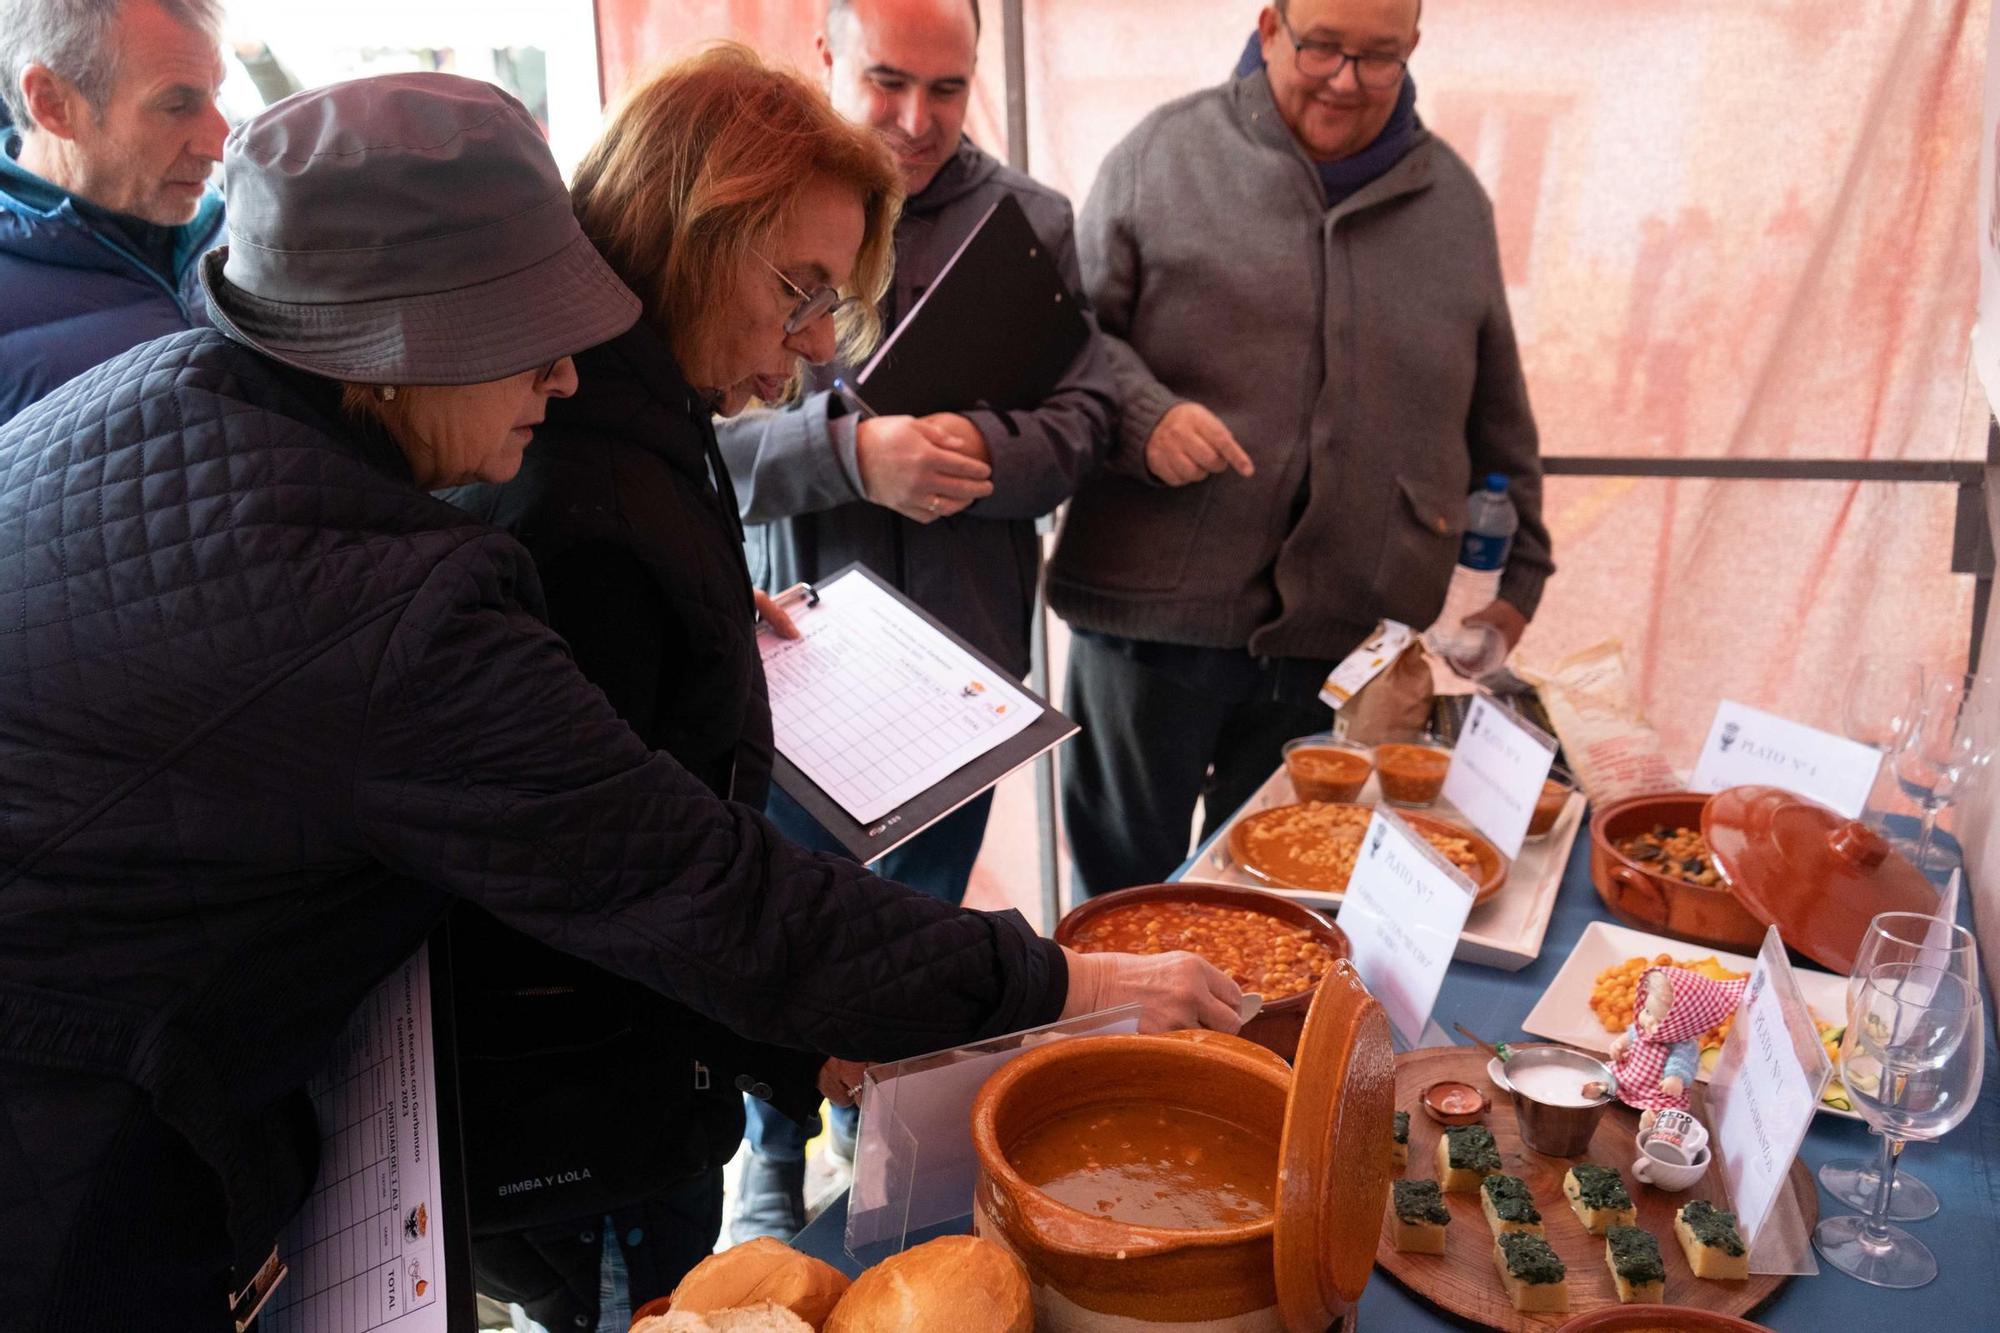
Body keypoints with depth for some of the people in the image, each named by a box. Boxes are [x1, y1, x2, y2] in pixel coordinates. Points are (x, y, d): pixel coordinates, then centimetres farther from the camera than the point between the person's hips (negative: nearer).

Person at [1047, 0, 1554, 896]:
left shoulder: (1454, 200, 12)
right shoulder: (1163, 153, 2)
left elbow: (1497, 411, 18)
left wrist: (1520, 574, 16)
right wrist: (1142, 415, -16)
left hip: (1347, 649, 2)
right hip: (1154, 617, -2)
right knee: (1123, 894, 12)